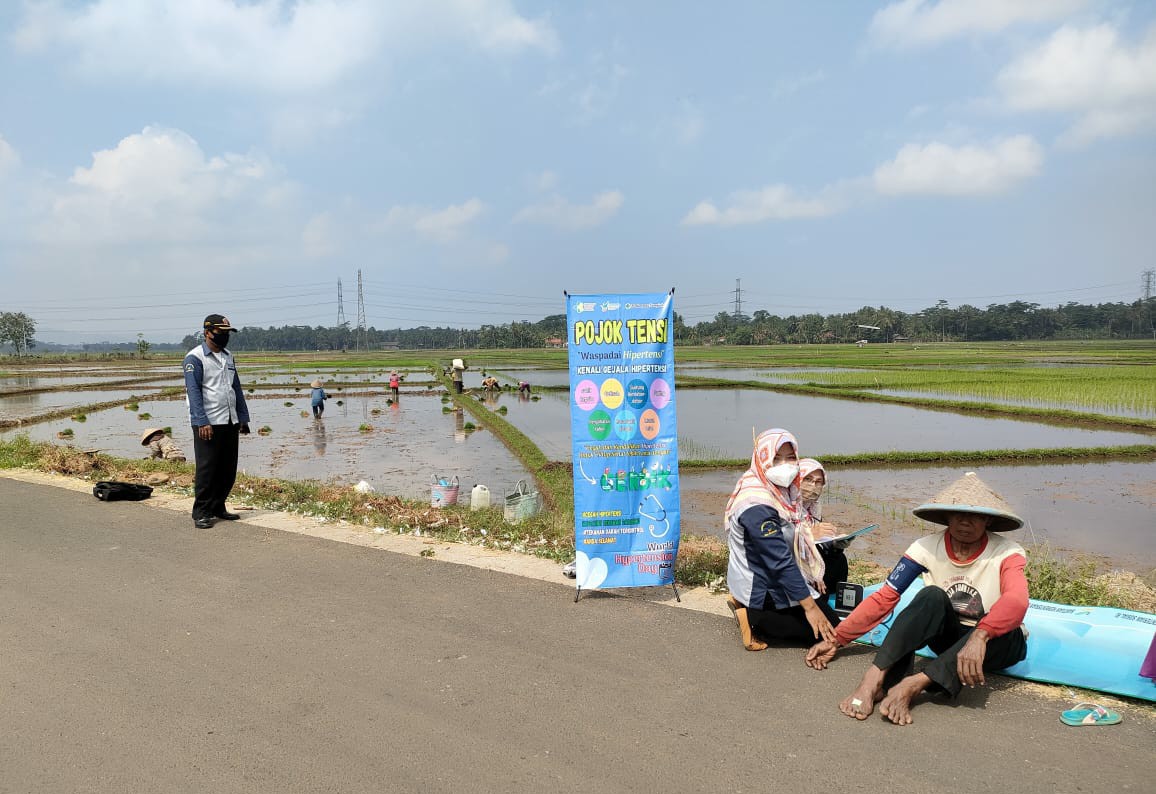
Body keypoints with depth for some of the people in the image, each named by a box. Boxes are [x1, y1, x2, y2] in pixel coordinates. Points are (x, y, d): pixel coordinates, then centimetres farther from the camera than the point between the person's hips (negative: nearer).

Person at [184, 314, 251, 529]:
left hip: (230, 422, 7)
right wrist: (202, 422, -19)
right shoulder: (195, 358, -7)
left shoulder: (228, 356, 16)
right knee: (206, 469, -2)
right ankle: (201, 513, 7)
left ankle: (218, 507, 22)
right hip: (207, 423, -7)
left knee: (228, 469, 10)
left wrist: (243, 418, 15)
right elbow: (194, 392, -13)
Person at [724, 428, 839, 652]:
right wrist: (809, 606, -28)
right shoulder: (758, 506, -30)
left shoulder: (779, 489, 0)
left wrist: (811, 577, 15)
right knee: (829, 628, -4)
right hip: (761, 588, -9)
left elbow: (793, 539, 12)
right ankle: (755, 619, -4)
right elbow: (780, 562, -30)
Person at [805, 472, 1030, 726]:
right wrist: (836, 639, -20)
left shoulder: (1006, 553, -17)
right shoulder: (928, 548, -11)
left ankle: (913, 684, -47)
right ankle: (874, 679, -46)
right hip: (948, 637, 1)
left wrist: (979, 635, -57)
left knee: (1002, 629, -37)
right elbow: (884, 598, -13)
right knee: (932, 596, -32)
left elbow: (1016, 601, -38)